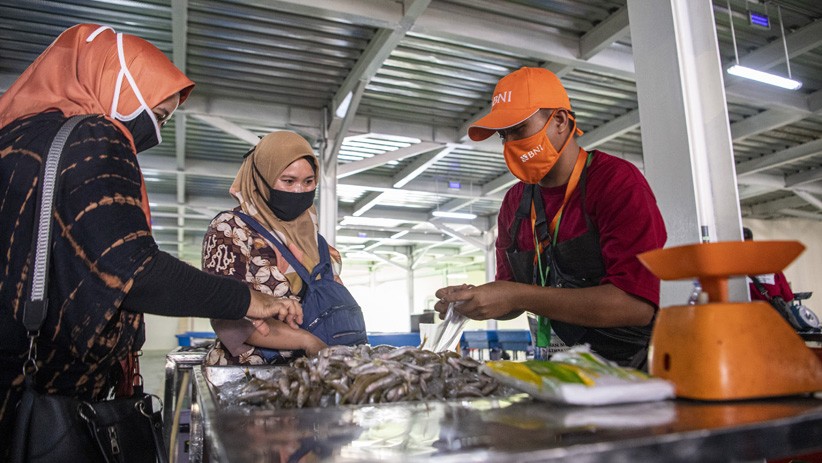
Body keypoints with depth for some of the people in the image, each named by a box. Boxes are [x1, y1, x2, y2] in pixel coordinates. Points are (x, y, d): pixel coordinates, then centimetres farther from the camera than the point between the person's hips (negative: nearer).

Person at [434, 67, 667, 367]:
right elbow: (513, 299, 15)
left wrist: (518, 296, -22)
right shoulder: (514, 202, 8)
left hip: (632, 364, -5)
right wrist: (472, 300, -7)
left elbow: (636, 305, -21)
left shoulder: (617, 181, -11)